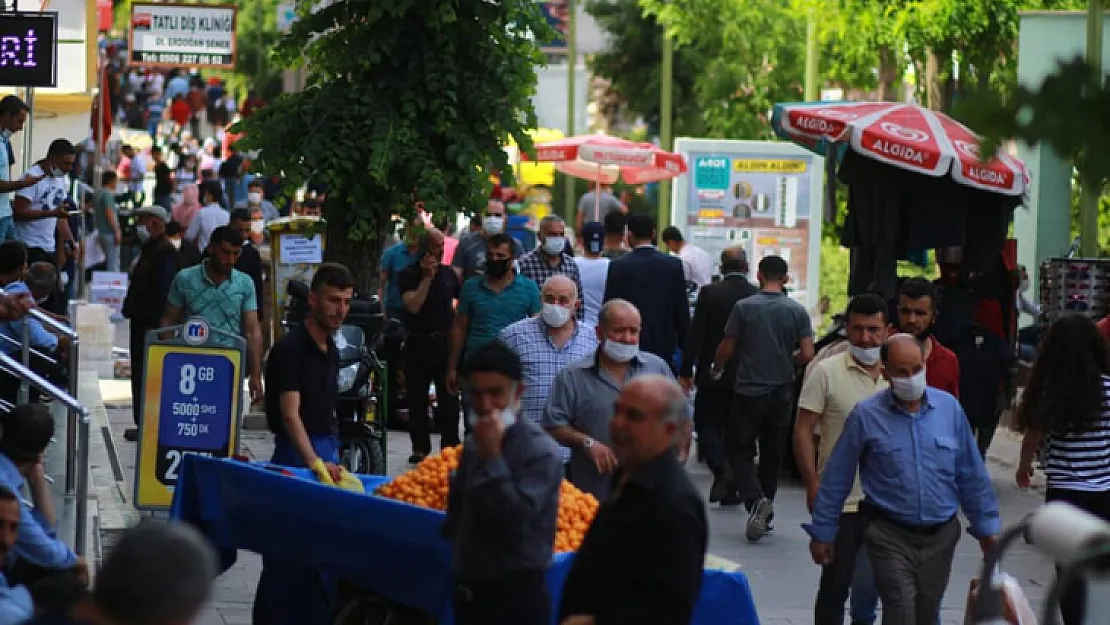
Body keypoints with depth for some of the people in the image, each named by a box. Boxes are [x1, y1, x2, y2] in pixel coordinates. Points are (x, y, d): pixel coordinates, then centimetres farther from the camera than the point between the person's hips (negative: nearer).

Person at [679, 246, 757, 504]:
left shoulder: (709, 293, -9)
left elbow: (695, 334, -10)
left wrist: (685, 371, -3)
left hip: (712, 375, -2)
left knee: (707, 424, 8)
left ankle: (721, 469, -17)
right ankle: (731, 489, 14)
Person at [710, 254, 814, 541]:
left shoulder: (743, 307, -7)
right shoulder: (797, 311, -3)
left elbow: (726, 349, -2)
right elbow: (807, 354, -8)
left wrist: (716, 369, 18)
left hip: (749, 391, -2)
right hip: (782, 393, 2)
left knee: (741, 451, 4)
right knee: (772, 455, 14)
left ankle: (754, 499, -20)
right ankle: (766, 512, 18)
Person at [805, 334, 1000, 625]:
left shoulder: (948, 407, 1)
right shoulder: (866, 415, -7)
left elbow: (972, 475, 8)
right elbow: (836, 479, 0)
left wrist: (986, 526, 10)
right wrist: (822, 533, 3)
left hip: (941, 535, 4)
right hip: (891, 536, -3)